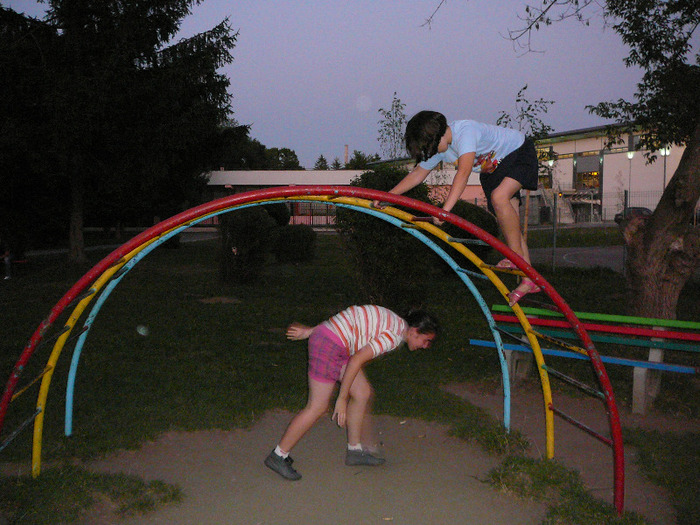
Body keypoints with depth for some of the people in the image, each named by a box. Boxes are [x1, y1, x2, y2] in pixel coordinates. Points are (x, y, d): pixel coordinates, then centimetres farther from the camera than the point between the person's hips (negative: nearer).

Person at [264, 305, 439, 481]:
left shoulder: (394, 322, 13)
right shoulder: (394, 336, -16)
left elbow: (349, 323, 15)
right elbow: (357, 360, -21)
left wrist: (310, 331, 16)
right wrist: (342, 398, -15)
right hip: (329, 346, -10)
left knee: (363, 393, 11)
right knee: (318, 408, -3)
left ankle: (355, 450, 23)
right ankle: (278, 456, 8)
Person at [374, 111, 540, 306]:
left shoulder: (465, 131, -36)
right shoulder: (437, 145, -10)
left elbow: (463, 172, -48)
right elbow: (417, 174, 1)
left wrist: (445, 209, -56)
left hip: (519, 152, -8)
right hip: (493, 168, 8)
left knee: (498, 197, -34)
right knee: (508, 223, -1)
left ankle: (517, 255, -19)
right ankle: (529, 281, 2)